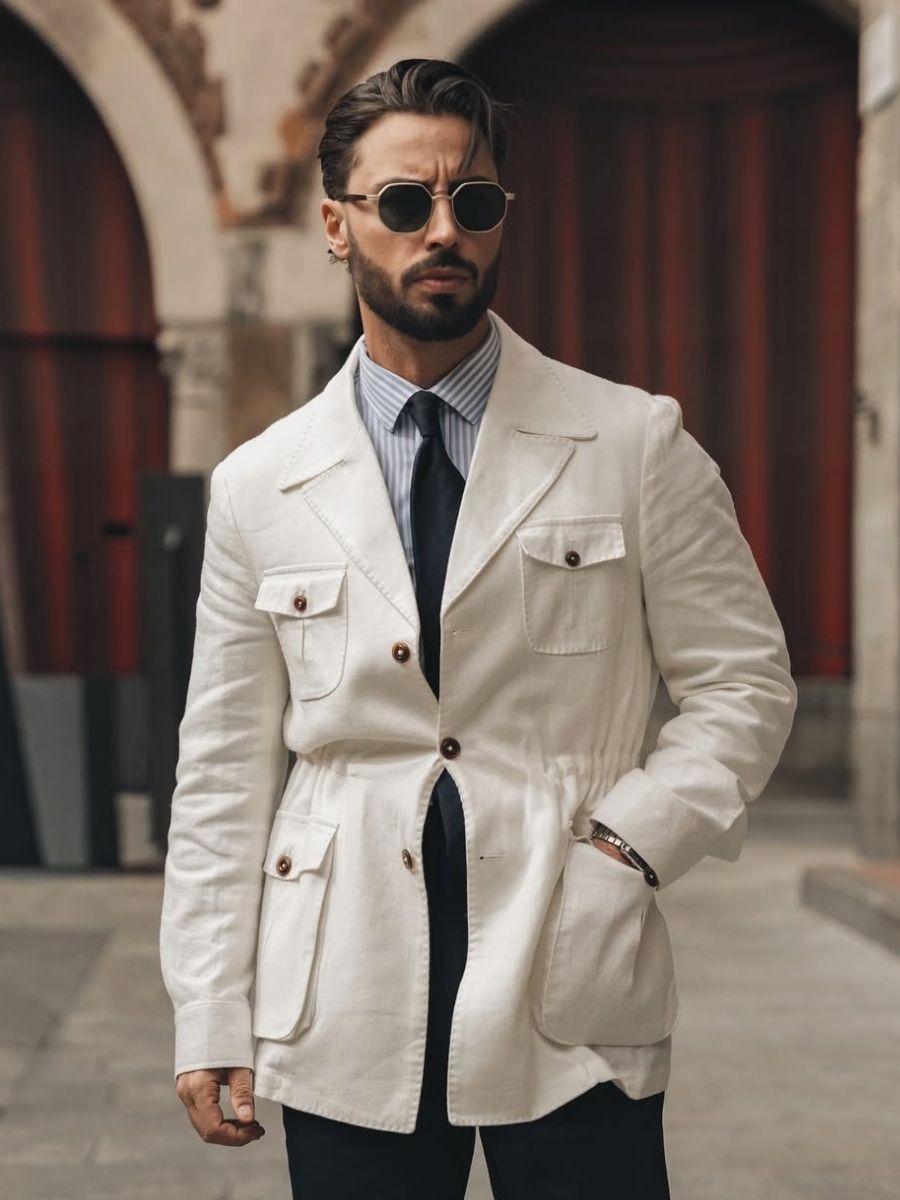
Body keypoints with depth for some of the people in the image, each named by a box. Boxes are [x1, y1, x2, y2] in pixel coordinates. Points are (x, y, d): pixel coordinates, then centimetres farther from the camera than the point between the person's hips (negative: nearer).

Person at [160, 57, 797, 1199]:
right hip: (343, 1017, 1)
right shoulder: (258, 487, 5)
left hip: (573, 1004, -1)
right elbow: (224, 771, 6)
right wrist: (210, 1024, 4)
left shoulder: (635, 444, 1)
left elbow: (744, 683, 5)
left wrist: (633, 838, -10)